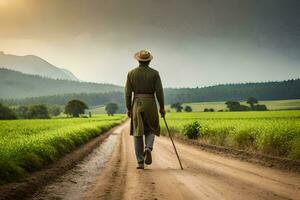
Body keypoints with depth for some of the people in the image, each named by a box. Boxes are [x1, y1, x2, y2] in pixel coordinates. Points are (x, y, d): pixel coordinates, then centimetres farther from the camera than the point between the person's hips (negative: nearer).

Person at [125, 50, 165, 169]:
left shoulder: (131, 73, 0)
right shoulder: (154, 73, -3)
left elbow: (128, 92, -1)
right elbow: (159, 91, -6)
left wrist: (128, 108, 7)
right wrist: (162, 107, 2)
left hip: (137, 105, 1)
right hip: (150, 105, -1)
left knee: (138, 133, 7)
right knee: (150, 130, 15)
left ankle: (140, 162, 1)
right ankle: (148, 149, -16)